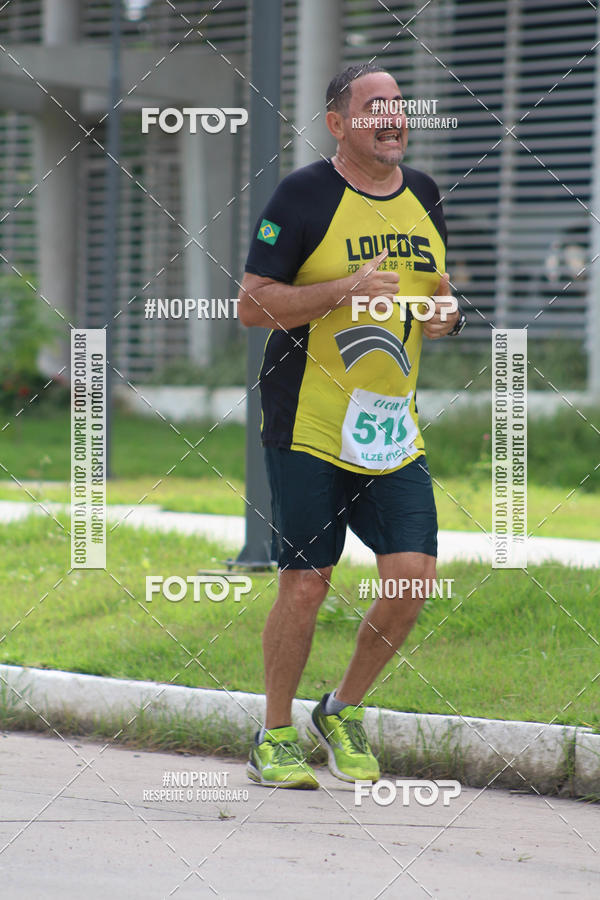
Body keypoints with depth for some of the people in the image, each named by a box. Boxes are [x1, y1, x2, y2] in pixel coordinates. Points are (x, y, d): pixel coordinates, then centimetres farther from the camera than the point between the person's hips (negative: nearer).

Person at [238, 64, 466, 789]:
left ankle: (343, 713, 17)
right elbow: (251, 305, -10)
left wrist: (446, 314, -1)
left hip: (393, 426, 5)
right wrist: (344, 290, -21)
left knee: (413, 574, -5)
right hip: (307, 428, -5)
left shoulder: (423, 196, 11)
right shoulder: (302, 197, -8)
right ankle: (275, 737, 16)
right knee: (305, 584, -3)